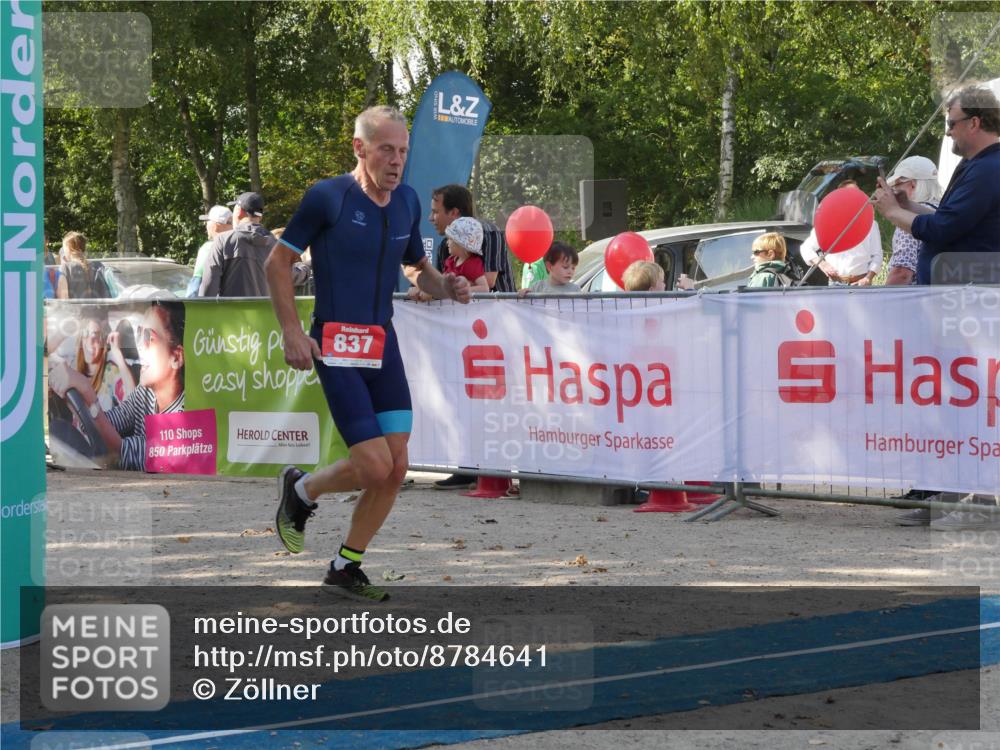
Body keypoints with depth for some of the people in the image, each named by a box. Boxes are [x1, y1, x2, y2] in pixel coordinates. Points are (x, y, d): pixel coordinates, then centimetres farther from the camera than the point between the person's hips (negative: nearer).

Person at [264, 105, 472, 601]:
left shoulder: (407, 201, 8)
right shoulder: (327, 197, -11)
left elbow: (418, 267, 22)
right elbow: (277, 263, -4)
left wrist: (446, 287, 0)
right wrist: (292, 332, -11)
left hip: (384, 344, 6)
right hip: (336, 346, -6)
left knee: (395, 469, 1)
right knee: (374, 465, -12)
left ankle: (345, 569, 18)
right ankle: (300, 490, 19)